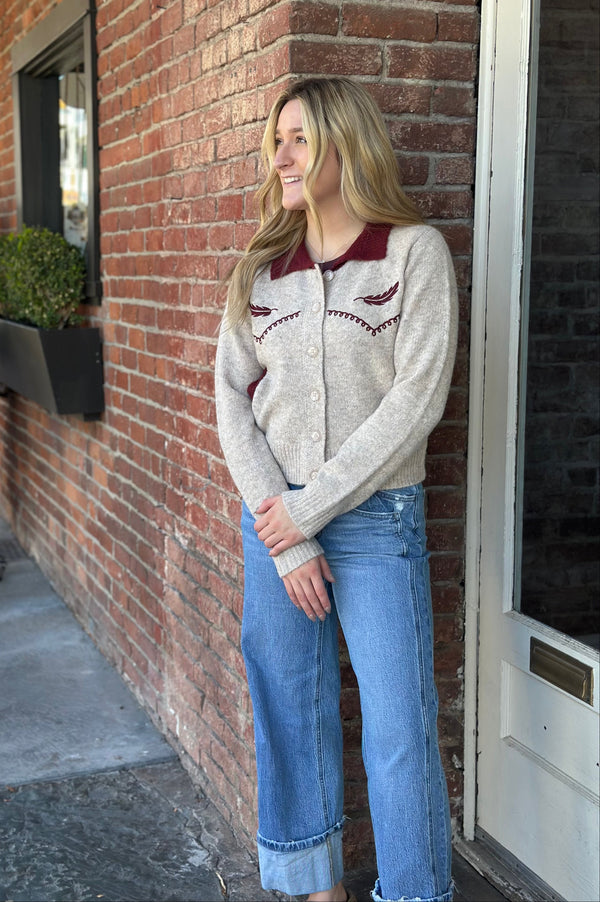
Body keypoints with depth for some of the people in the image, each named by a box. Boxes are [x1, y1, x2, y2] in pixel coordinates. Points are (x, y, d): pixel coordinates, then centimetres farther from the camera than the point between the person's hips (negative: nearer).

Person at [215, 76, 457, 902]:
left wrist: (310, 508, -12)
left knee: (400, 732, 0)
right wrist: (283, 540, -7)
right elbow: (232, 399, 2)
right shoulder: (261, 266, 6)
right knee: (292, 711, 11)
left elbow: (417, 400, -12)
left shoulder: (415, 251, -6)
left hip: (376, 518, -4)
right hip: (274, 515, 4)